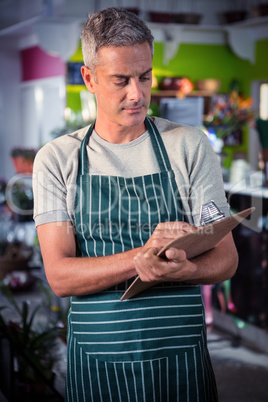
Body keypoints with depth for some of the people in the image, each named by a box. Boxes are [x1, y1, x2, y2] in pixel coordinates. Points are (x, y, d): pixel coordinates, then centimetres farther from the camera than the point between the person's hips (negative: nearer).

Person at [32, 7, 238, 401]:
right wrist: (140, 258, -24)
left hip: (182, 356, 1)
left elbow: (225, 258, -1)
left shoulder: (190, 146, 1)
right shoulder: (56, 159, -1)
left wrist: (181, 269, -23)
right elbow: (59, 274, -8)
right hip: (95, 362, 0)